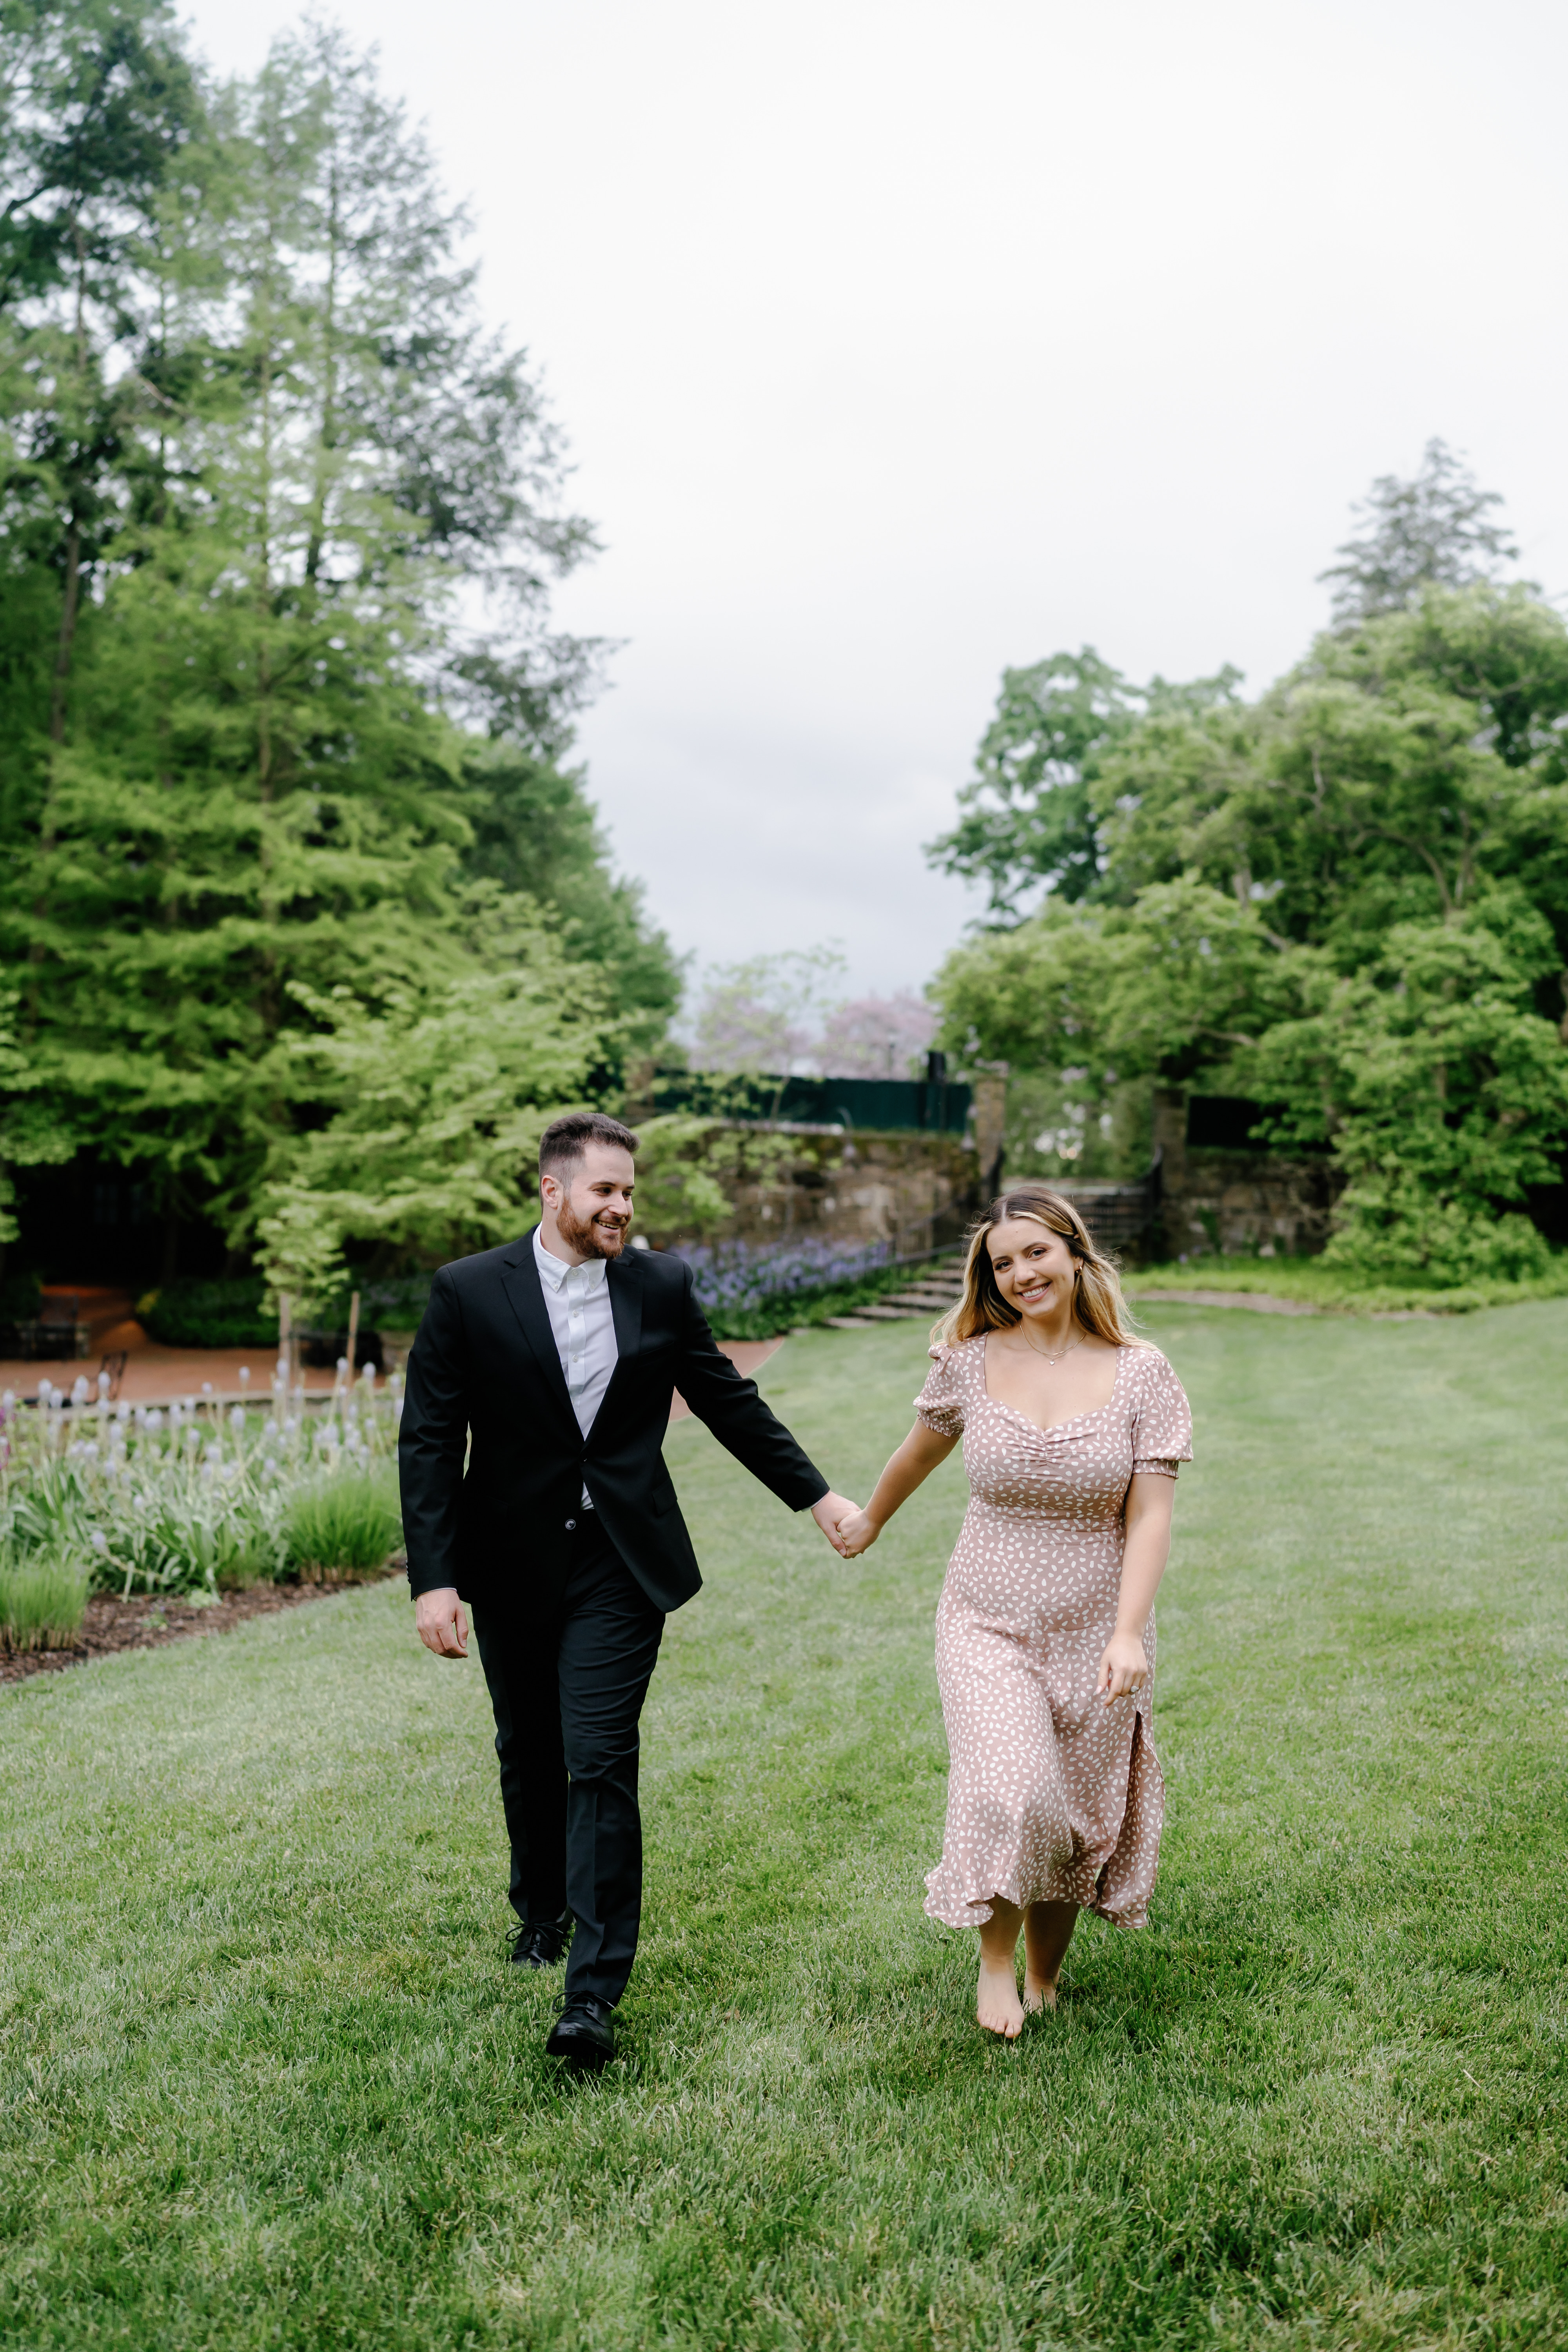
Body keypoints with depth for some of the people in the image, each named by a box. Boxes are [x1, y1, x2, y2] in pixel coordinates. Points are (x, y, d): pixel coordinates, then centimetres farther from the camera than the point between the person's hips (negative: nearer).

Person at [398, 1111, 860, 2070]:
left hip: (621, 1567, 0)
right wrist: (433, 1578, -14)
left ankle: (595, 1991, -2)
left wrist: (817, 1494, 13)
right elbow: (429, 1442, -7)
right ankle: (543, 1909, 42)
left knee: (601, 1765, -7)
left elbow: (730, 1401, 10)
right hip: (514, 1567, 1)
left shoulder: (661, 1285, 0)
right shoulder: (468, 1292, -7)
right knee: (530, 1757, 17)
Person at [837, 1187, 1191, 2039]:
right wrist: (869, 1521, 29)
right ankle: (995, 1952, 9)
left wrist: (1129, 1633, -19)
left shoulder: (1140, 1372, -7)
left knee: (1075, 1825, 9)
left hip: (1095, 1631, 1)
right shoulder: (969, 1363, -4)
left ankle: (1044, 1980, 34)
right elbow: (919, 1454, 15)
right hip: (988, 1625, 0)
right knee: (1012, 1796, -19)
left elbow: (1151, 1515, -9)